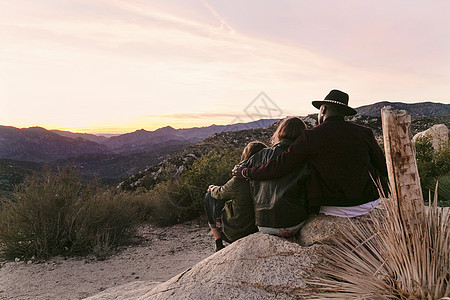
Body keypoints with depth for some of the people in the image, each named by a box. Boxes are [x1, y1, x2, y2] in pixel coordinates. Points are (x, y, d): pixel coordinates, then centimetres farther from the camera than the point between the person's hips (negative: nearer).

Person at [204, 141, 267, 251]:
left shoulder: (238, 182, -28)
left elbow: (220, 194, -6)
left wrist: (212, 188, 16)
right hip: (256, 230, 5)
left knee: (209, 196, 16)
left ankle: (219, 245, 19)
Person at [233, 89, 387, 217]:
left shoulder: (311, 137, -12)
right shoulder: (364, 133, -3)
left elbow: (279, 166, -14)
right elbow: (384, 169, 4)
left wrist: (246, 172, -1)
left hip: (334, 210, -2)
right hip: (368, 204, 3)